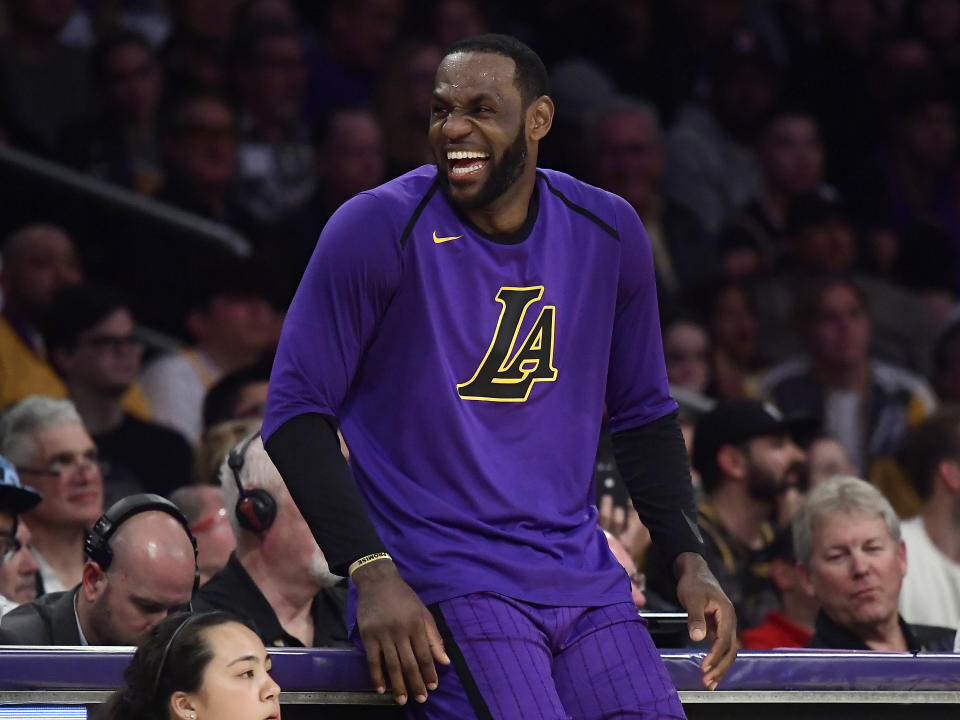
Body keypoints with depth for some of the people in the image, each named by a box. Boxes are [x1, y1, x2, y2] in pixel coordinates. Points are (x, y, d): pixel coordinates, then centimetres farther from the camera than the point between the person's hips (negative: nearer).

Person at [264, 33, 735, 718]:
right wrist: (372, 573, -17)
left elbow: (644, 413, 20)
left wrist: (690, 559, 9)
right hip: (440, 578, -5)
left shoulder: (609, 232, 7)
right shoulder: (378, 228, -7)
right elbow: (297, 415, -7)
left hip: (583, 578, 5)